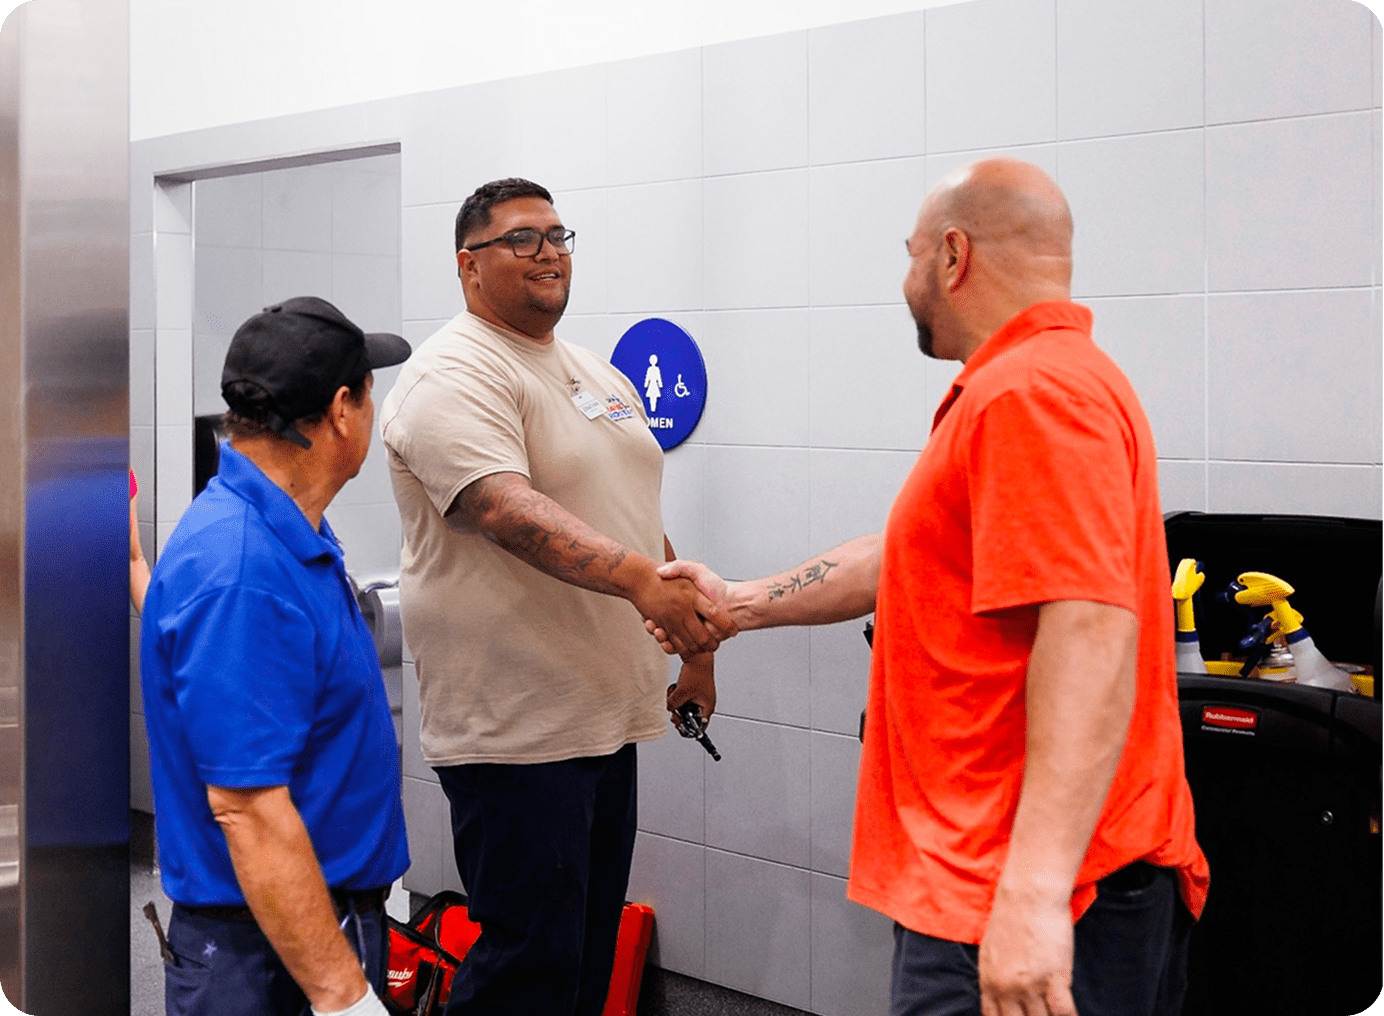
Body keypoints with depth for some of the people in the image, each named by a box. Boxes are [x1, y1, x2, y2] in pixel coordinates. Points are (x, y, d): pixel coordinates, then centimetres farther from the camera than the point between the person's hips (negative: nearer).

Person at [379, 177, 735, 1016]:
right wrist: (641, 579, -40)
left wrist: (694, 643, 19)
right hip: (515, 729, -8)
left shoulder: (601, 376, 17)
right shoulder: (454, 377, -12)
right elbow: (505, 509, -28)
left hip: (609, 715, 9)